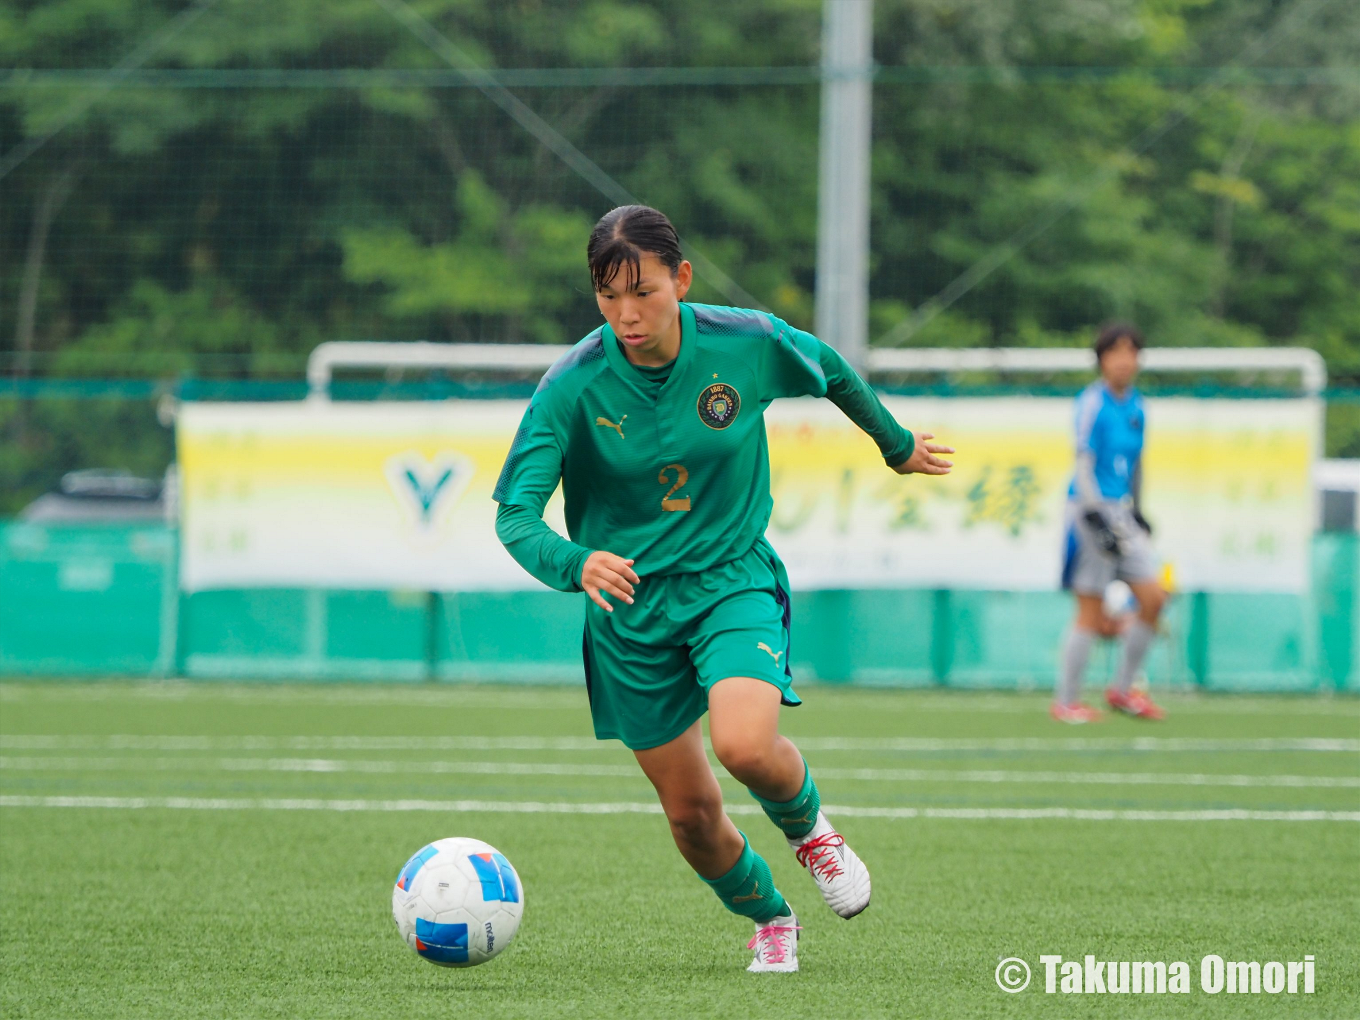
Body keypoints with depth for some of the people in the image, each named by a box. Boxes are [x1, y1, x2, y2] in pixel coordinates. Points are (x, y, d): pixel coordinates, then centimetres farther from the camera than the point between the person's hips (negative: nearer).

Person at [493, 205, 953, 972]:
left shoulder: (747, 343, -15)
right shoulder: (573, 386, -18)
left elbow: (831, 371, 8)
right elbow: (515, 518, -23)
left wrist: (898, 445, 24)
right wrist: (576, 564, -44)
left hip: (733, 580, -1)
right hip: (629, 601, 1)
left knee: (747, 746, -28)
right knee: (692, 814, 7)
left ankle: (808, 825, 8)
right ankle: (769, 920, 38)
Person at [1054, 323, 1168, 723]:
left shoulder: (1136, 405, 11)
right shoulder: (1093, 403, -11)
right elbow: (1084, 464, -15)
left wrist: (1137, 511, 25)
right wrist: (1096, 518, -22)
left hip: (1121, 512, 7)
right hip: (1091, 510, -7)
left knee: (1153, 599, 0)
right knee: (1091, 611, -4)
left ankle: (1122, 689, 15)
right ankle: (1065, 702, 7)